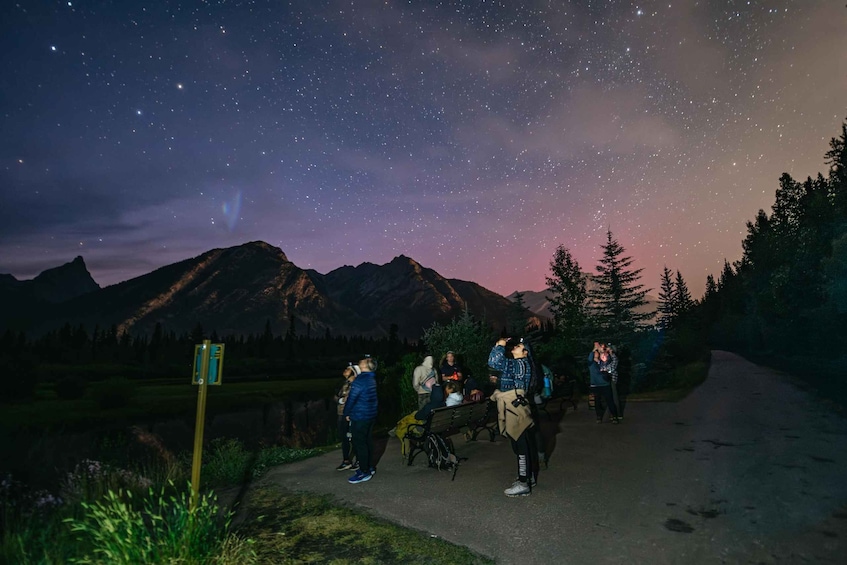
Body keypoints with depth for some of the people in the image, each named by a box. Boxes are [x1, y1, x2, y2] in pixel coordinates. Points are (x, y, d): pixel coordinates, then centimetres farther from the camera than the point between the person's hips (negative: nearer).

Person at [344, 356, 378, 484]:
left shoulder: (360, 380, -21)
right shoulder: (372, 379, 8)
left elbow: (351, 398, -17)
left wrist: (347, 413, -4)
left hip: (359, 417, -9)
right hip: (371, 415, 9)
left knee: (359, 444, -1)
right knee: (368, 441, 17)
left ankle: (364, 473, 5)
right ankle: (370, 466, 27)